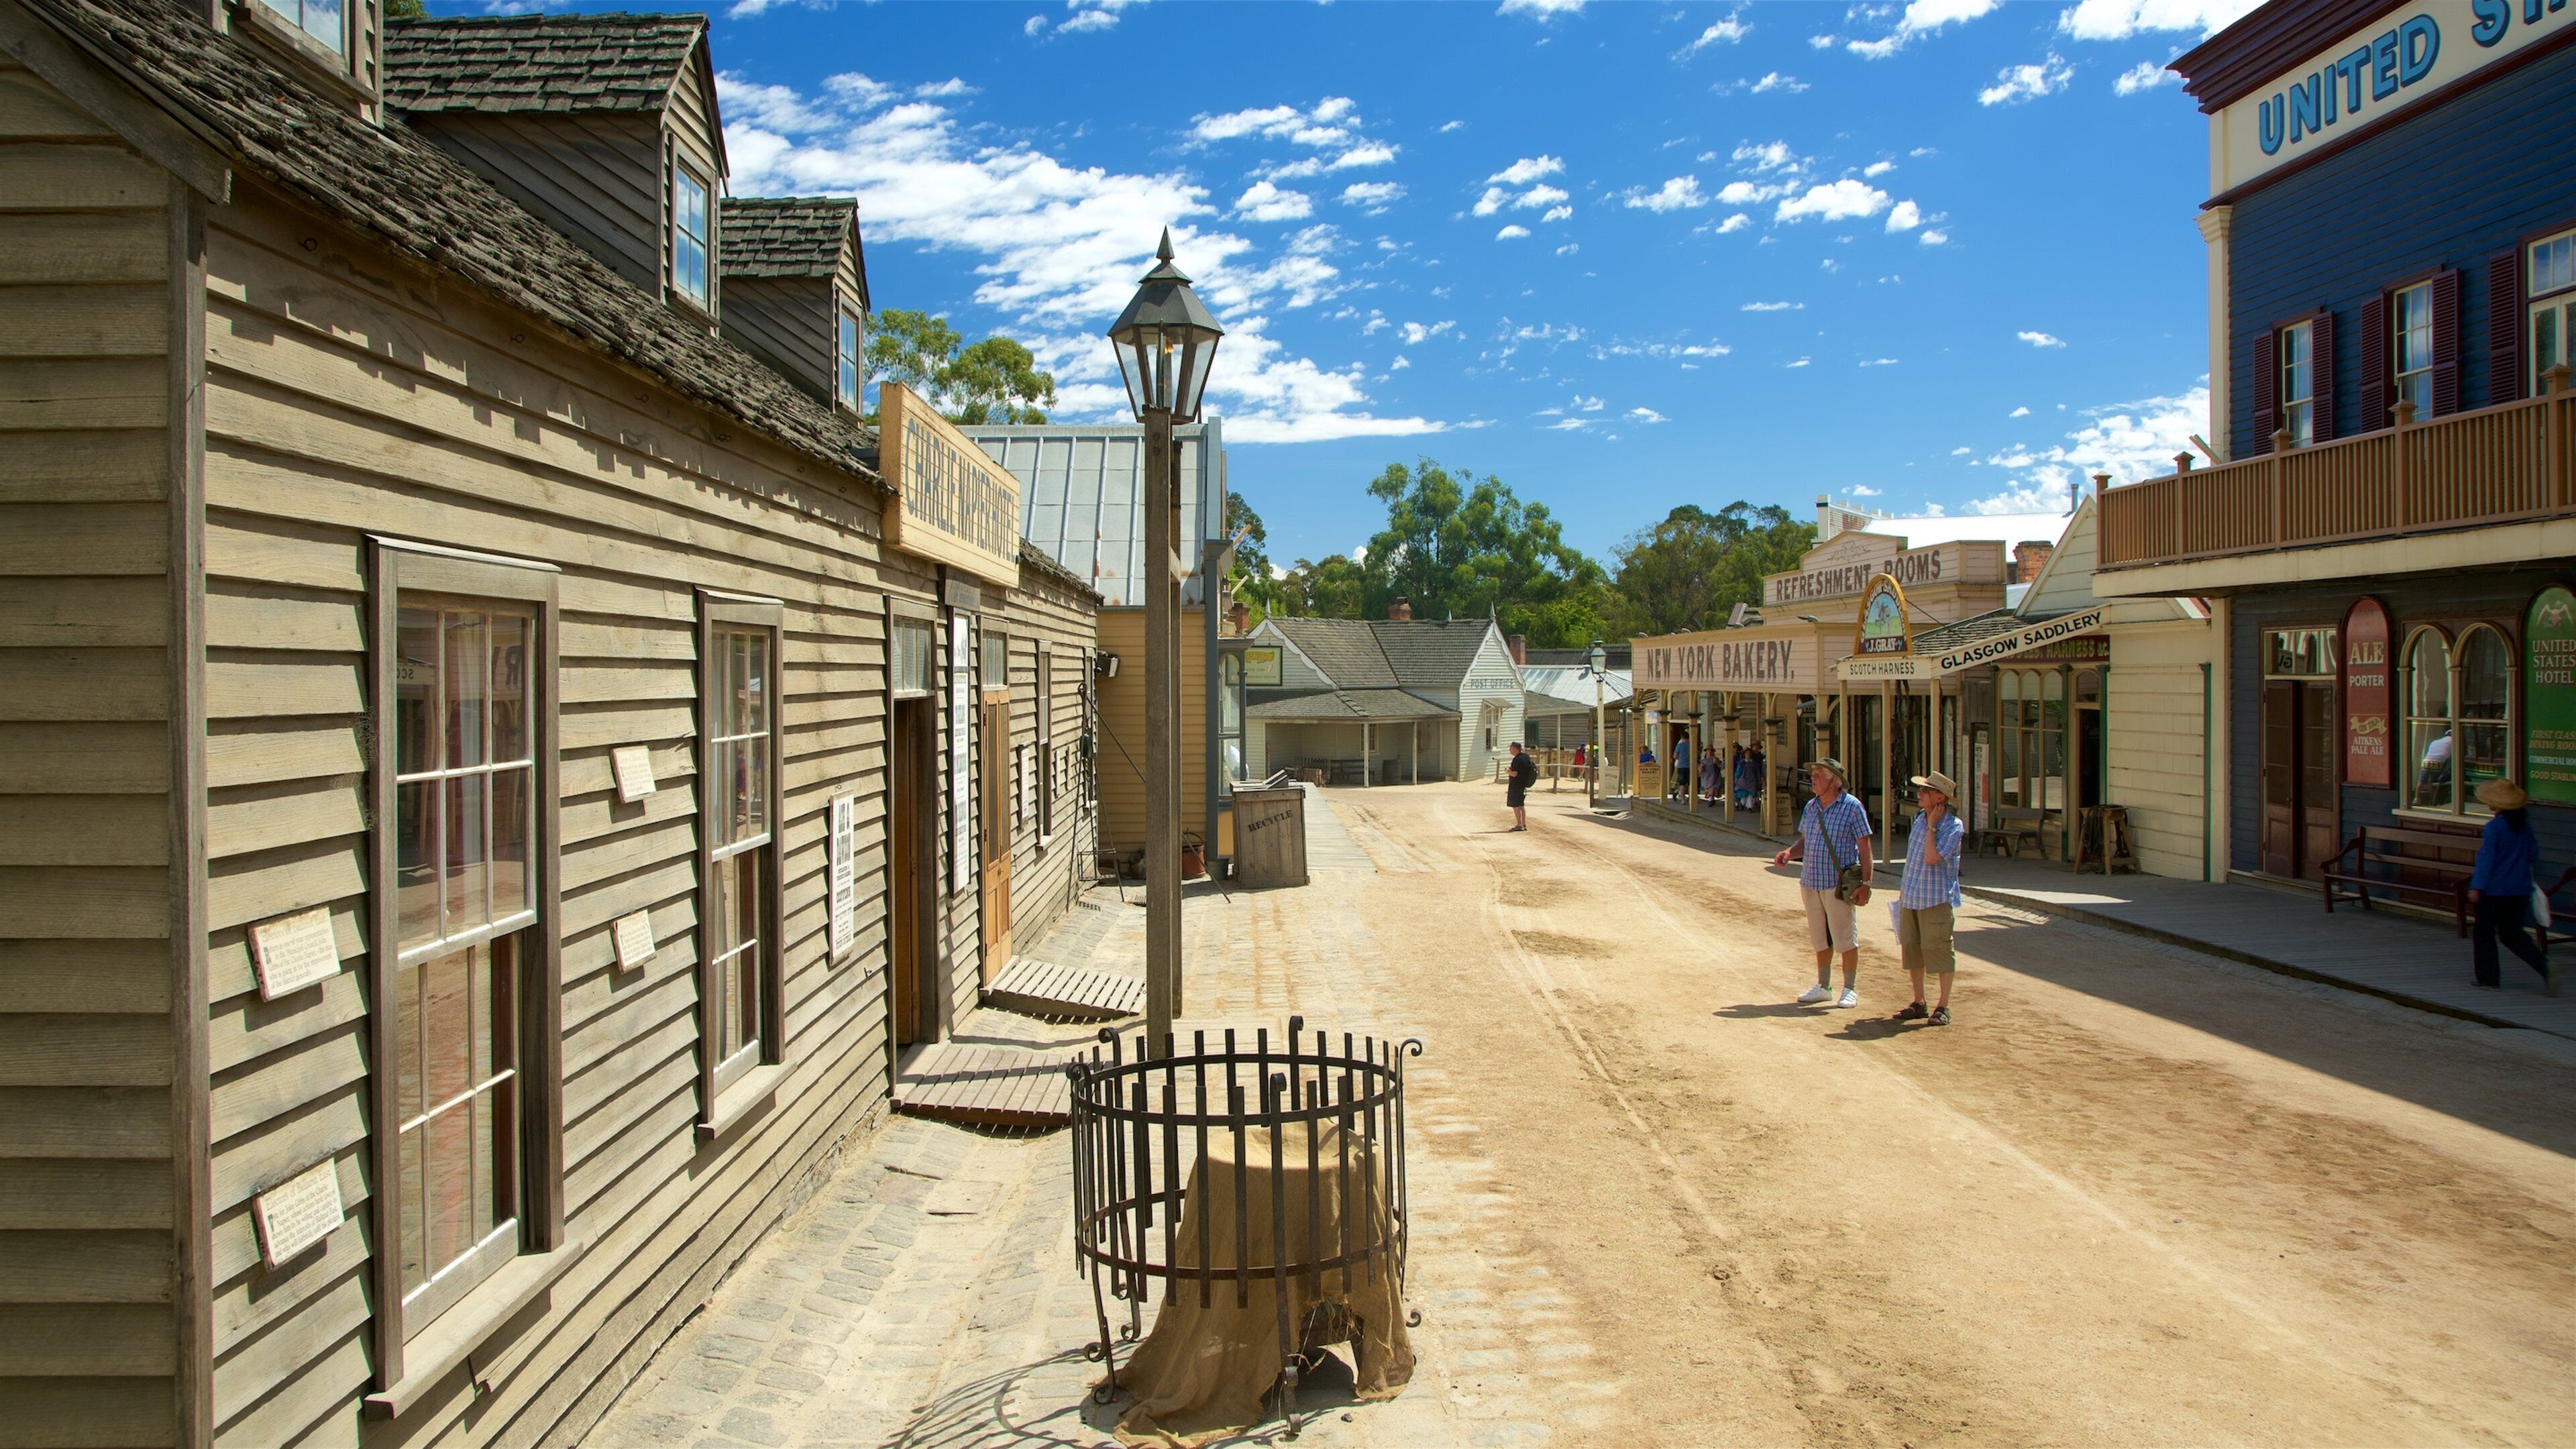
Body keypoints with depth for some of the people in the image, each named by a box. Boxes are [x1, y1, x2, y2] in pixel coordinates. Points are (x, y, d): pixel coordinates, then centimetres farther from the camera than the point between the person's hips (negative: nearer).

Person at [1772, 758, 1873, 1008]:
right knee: (1820, 938, 13)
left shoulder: (1852, 807, -7)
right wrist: (1789, 853, -2)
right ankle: (1824, 987, 24)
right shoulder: (1811, 807, 11)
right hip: (1811, 882, 6)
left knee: (1845, 938, -1)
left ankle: (1850, 989, 10)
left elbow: (1864, 848, -7)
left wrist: (1865, 884, -13)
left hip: (1839, 884, -6)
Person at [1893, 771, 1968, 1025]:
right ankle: (1919, 1004, 20)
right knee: (1912, 949, 10)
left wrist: (1932, 826, -17)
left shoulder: (1953, 826, -13)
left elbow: (1932, 858, -24)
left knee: (1939, 950, -3)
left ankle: (1943, 1007, 5)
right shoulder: (1919, 820, 10)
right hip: (1911, 897, 7)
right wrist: (1903, 887, 22)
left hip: (1937, 899, -7)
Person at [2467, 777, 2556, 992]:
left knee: (2484, 933, 8)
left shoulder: (2494, 826, -15)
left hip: (2494, 889, -6)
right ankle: (2544, 966, -8)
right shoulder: (2524, 825, 4)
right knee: (2513, 934, 13)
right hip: (2520, 890, 6)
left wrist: (2476, 887, -16)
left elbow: (2487, 858, -17)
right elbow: (2533, 854, 12)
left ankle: (2489, 979, 11)